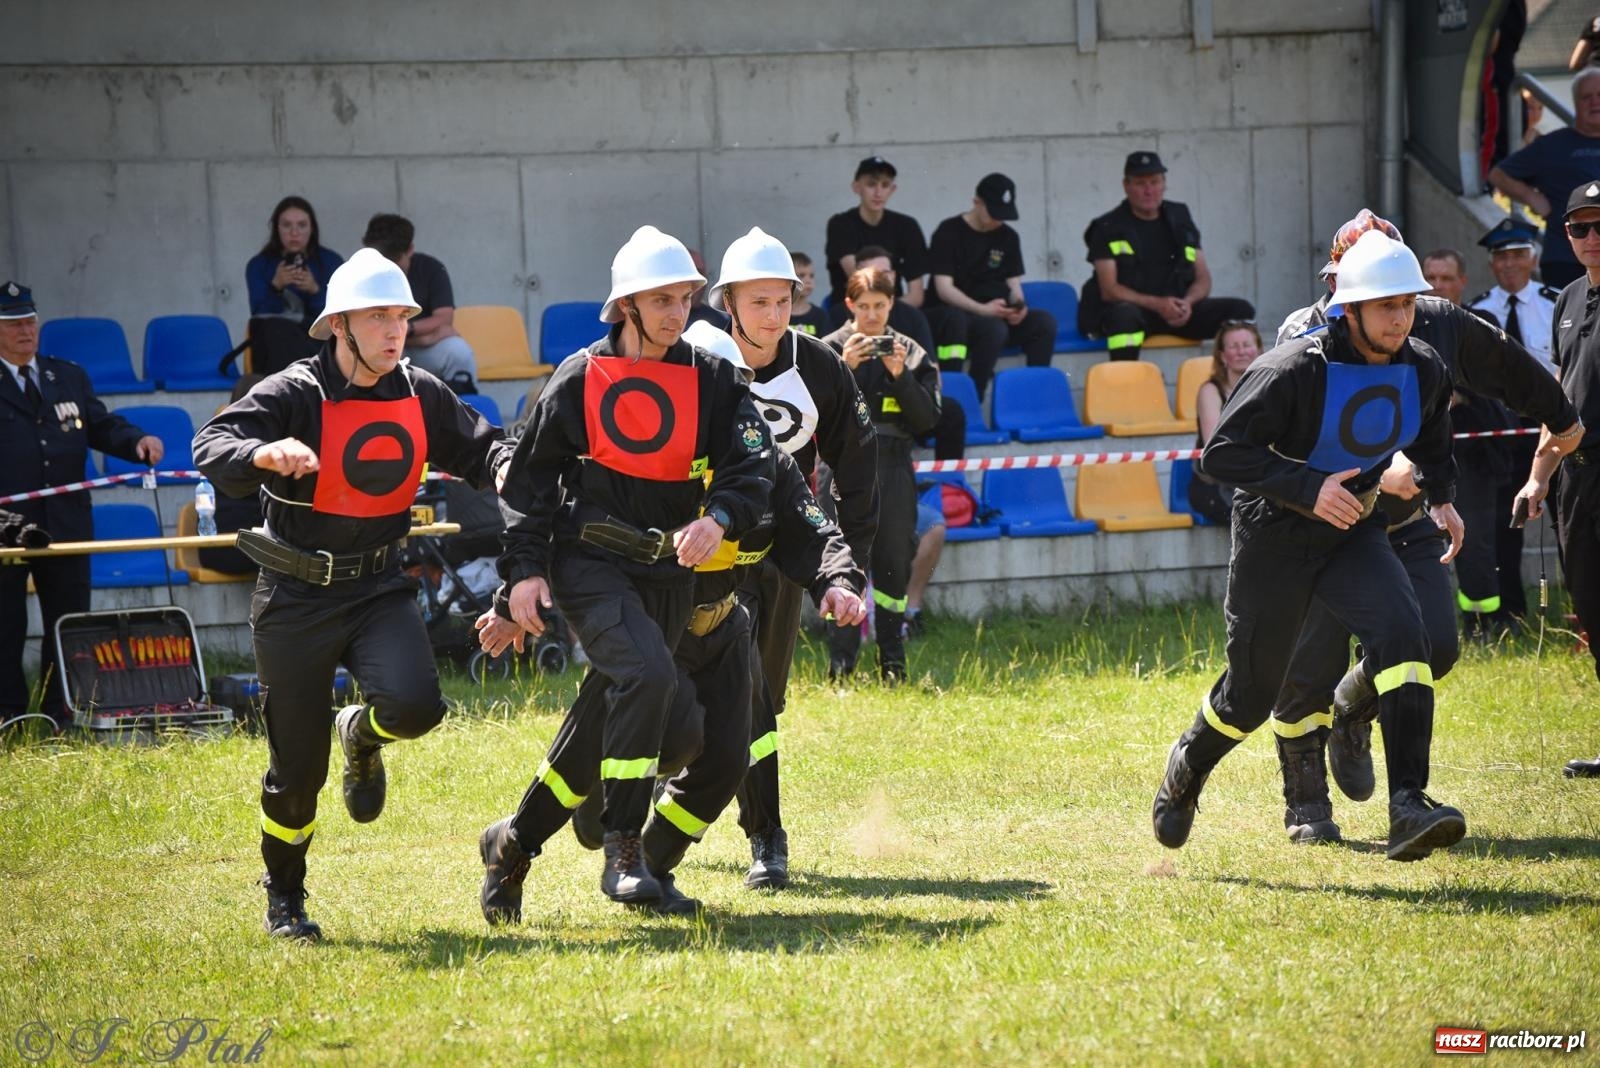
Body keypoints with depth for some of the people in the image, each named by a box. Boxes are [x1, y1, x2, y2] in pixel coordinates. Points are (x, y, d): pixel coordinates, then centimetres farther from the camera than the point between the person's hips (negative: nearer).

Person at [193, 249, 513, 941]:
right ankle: (284, 897, 26)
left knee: (414, 705, -24)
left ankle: (360, 738, 15)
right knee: (297, 766, 1)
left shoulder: (422, 396, 1)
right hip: (296, 597, -3)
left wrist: (505, 465, -9)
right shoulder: (294, 395, -14)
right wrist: (264, 453, -49)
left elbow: (477, 445, 15)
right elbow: (212, 448, -27)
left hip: (380, 589, 3)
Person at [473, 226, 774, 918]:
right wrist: (522, 574, -6)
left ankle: (514, 841, 26)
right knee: (647, 675, -27)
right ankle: (622, 846, -21)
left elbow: (753, 467, -7)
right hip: (588, 563, -4)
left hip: (668, 573, 4)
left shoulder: (712, 380, 3)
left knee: (608, 718, 6)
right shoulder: (580, 379, -2)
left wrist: (719, 518, -28)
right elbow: (527, 481, 3)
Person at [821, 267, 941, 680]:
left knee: (893, 566, 6)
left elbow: (928, 419, 3)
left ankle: (893, 667, 13)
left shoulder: (910, 353, 8)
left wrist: (901, 376, -9)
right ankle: (840, 667, -8)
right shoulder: (830, 350, 2)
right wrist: (844, 368, -15)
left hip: (894, 471, 2)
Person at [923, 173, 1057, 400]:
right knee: (994, 327, -39)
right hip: (950, 314, -5)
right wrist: (983, 309, -27)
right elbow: (944, 289, -12)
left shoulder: (1007, 238, 12)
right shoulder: (949, 233, -5)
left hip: (993, 315, 5)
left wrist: (1017, 306, -15)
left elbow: (1014, 283, 11)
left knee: (1044, 322, -21)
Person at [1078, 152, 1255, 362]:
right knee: (1125, 315, -41)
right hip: (1134, 307, -5)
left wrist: (1187, 303, -12)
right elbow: (1109, 290, -9)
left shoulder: (1180, 220, 14)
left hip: (1180, 310, 5)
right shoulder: (1108, 228, 0)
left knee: (1240, 311, -15)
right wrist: (1157, 304, -23)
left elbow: (1203, 279, 13)